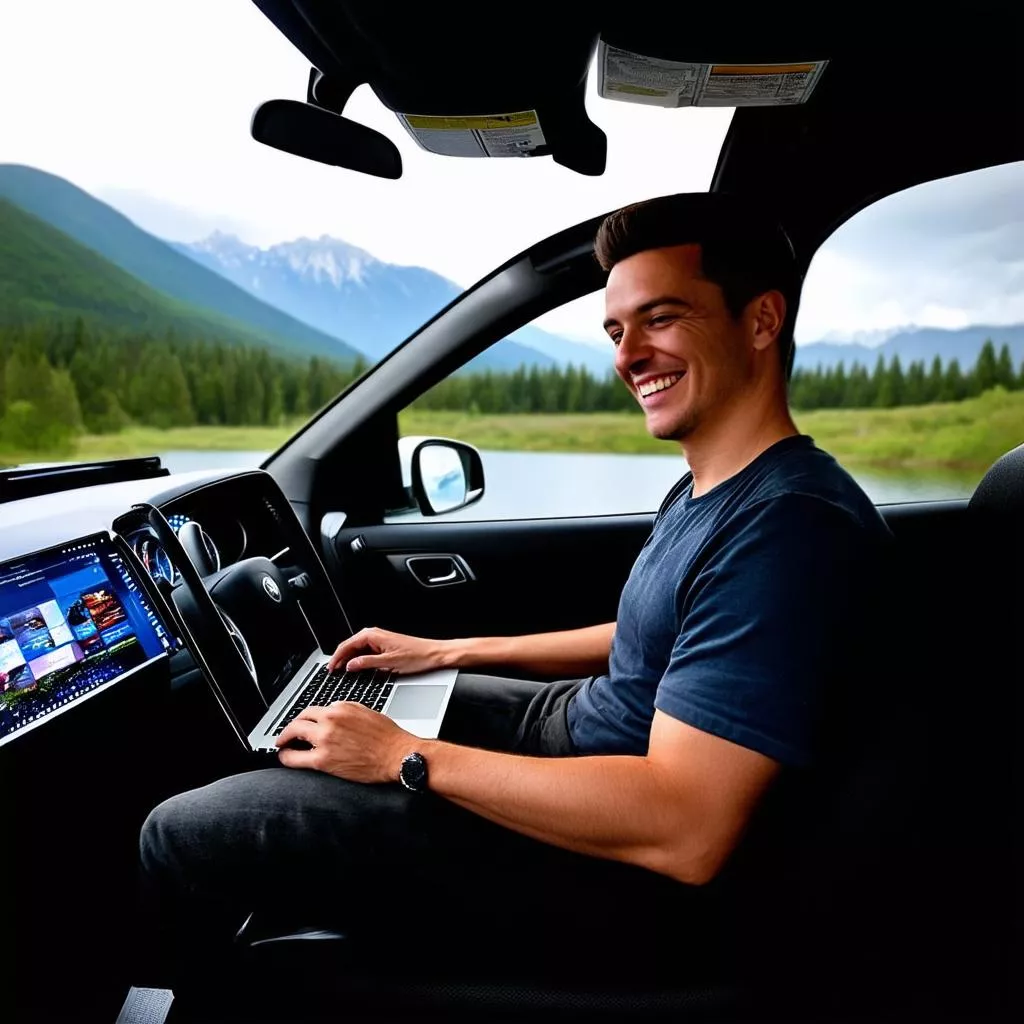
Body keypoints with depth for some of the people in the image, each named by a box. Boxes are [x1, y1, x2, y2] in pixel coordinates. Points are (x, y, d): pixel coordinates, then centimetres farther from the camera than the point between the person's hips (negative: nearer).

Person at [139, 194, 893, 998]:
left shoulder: (788, 524, -27)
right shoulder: (706, 492, 6)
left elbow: (685, 833, -31)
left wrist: (407, 758, -23)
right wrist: (452, 652, 13)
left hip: (617, 855, -9)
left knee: (182, 836, -7)